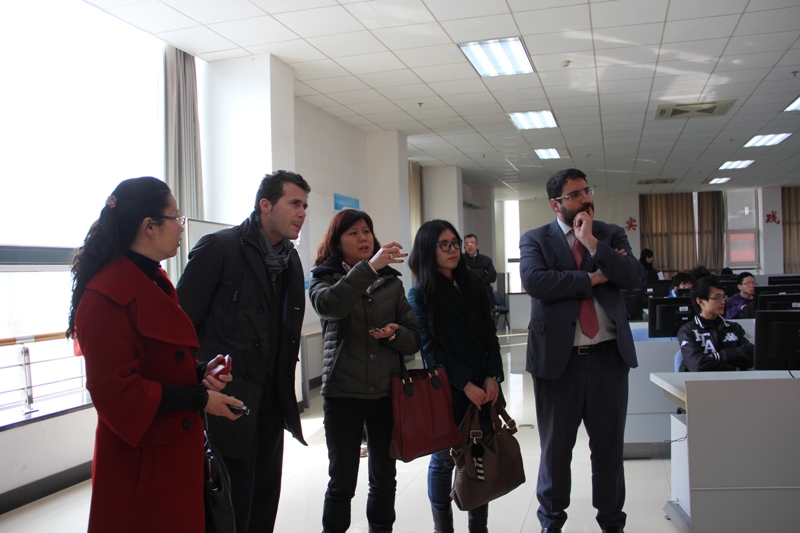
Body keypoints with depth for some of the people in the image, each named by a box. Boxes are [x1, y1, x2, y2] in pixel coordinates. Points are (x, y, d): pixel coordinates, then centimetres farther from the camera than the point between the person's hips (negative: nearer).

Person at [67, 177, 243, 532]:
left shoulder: (155, 282, 11)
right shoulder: (107, 295, -20)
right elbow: (115, 389, -23)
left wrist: (200, 373, 0)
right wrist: (199, 398, -18)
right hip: (141, 463, -9)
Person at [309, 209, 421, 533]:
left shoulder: (391, 282, 9)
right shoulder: (325, 278, 1)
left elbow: (414, 339, 7)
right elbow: (328, 305, -25)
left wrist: (394, 333, -14)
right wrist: (369, 267, -30)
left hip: (386, 393, 3)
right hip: (342, 394, -3)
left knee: (384, 479, 13)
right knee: (342, 483, 4)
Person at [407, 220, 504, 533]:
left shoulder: (473, 284, 11)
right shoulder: (420, 294, -2)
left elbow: (489, 333, 9)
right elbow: (431, 347, -8)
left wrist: (492, 377, -4)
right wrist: (465, 385, -13)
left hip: (483, 387, 4)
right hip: (447, 388, -4)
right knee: (444, 459, 5)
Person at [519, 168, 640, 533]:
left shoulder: (611, 235, 9)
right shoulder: (535, 240, 2)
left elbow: (633, 276, -7)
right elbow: (534, 281, -16)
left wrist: (592, 243, -14)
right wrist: (592, 278, -12)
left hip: (609, 356, 2)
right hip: (558, 357, -2)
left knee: (609, 445, 13)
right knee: (555, 446, 12)